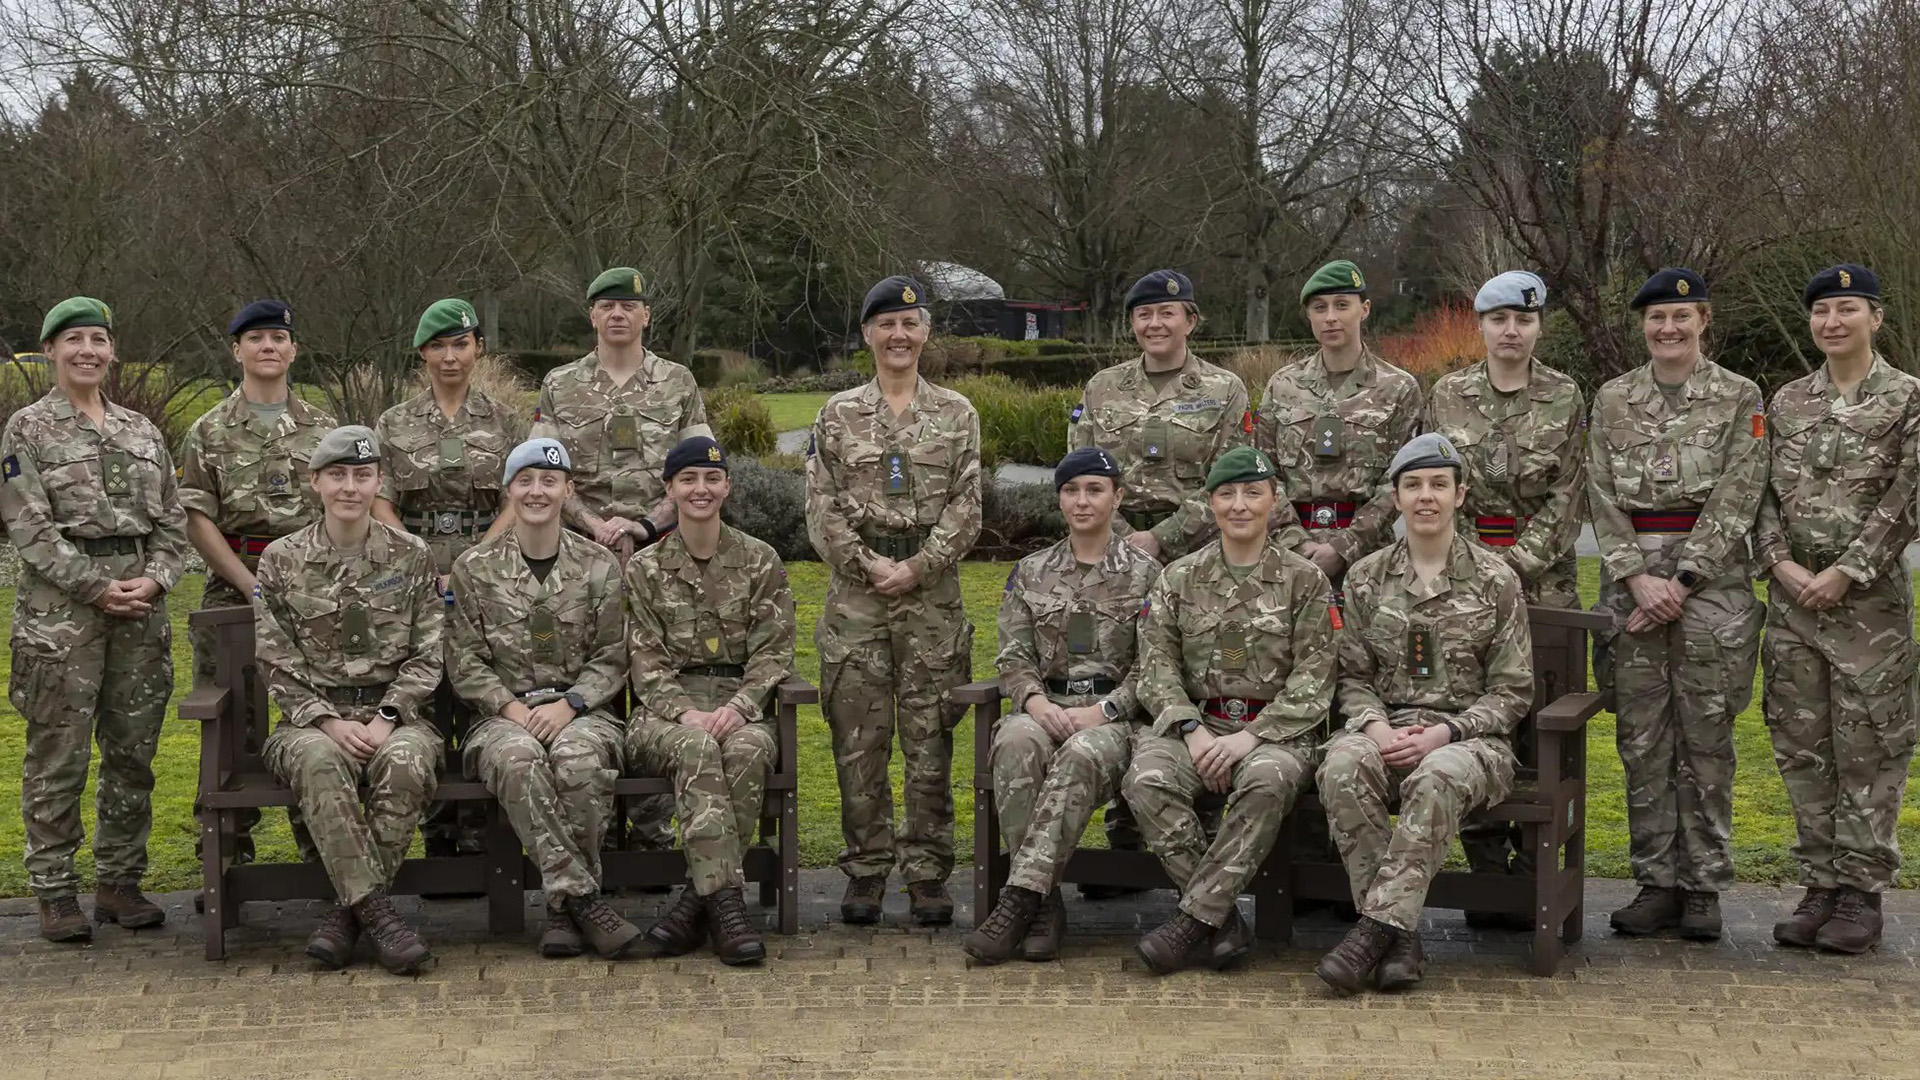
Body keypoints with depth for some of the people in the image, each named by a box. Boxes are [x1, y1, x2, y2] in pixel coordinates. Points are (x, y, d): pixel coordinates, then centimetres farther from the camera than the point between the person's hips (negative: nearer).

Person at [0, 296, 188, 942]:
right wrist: (98, 588, -13)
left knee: (133, 751, 7)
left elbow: (172, 519, 12)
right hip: (60, 607, -5)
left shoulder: (140, 430, 14)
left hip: (140, 603, 5)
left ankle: (120, 882, 18)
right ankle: (55, 893, 6)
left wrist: (155, 579, -5)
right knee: (58, 756, -2)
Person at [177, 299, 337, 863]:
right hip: (234, 587, -1)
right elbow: (198, 520, -2)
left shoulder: (322, 427, 10)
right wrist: (253, 586, -11)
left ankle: (318, 840, 13)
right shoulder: (210, 432, 4)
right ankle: (231, 849, 9)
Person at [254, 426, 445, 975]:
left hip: (395, 715, 0)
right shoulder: (281, 559, 7)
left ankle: (349, 910, -25)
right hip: (313, 717, 0)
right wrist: (328, 721, -13)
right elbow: (278, 662, 2)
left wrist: (387, 717, -10)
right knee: (321, 761, -36)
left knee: (405, 762, -35)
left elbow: (426, 655, 5)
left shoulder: (412, 555, 8)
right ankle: (376, 912, -36)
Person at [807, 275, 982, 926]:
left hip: (932, 592, 0)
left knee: (930, 740, 1)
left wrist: (917, 566, -10)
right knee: (859, 740, 1)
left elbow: (966, 506, 1)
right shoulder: (838, 415, 8)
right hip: (855, 592, 0)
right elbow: (823, 506, 3)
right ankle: (866, 872, 10)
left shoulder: (957, 415, 8)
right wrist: (867, 564, -9)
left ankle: (927, 873, 8)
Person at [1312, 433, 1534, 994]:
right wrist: (1376, 725, -10)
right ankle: (1400, 936, -30)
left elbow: (1512, 690, 2)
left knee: (1438, 777, -39)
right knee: (1343, 766, -34)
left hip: (1470, 735, -2)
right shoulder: (1367, 576, 12)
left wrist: (1444, 732, -13)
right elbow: (1353, 675, 12)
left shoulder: (1495, 580, 4)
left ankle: (1376, 927, -36)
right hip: (1385, 727, 2)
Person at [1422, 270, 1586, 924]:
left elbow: (1567, 497, -1)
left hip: (1544, 575, -1)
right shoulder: (1447, 396, 8)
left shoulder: (1565, 398, 4)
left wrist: (1514, 563, -12)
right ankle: (1487, 875, 6)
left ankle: (1533, 876, 4)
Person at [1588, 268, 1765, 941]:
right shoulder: (1612, 399, 10)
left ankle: (1703, 886, 10)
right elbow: (1603, 499, 4)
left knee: (1705, 738, 1)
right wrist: (1638, 578, -9)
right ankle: (1656, 883, 11)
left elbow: (1735, 500, -5)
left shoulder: (1739, 397, 2)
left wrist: (1680, 582, -13)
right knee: (1641, 738, 3)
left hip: (1711, 578, -2)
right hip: (1631, 578, 2)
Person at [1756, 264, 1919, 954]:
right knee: (1802, 747, 7)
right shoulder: (1786, 402, 11)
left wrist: (1844, 572, -14)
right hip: (1793, 597, 4)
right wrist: (1781, 563, -8)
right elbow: (1765, 492, 8)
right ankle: (1820, 887, 16)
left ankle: (1861, 893, 7)